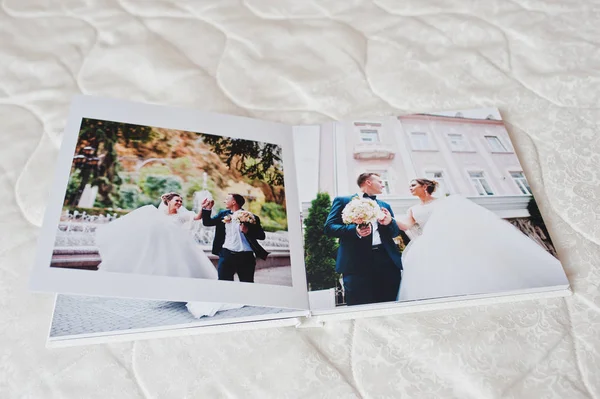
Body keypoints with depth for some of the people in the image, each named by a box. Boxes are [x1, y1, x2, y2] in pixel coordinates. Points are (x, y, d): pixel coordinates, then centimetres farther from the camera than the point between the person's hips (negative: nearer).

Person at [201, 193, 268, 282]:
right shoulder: (223, 214, 11)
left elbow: (261, 235, -6)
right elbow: (207, 222, 17)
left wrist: (247, 230, -20)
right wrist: (206, 209, 2)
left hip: (246, 256, -3)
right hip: (226, 254, 3)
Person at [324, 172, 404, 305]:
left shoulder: (385, 205, 27)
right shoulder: (343, 201, 9)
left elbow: (396, 232, 23)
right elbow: (329, 227, -1)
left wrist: (390, 222, -1)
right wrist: (355, 230, -17)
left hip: (387, 260, 5)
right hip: (357, 263, -5)